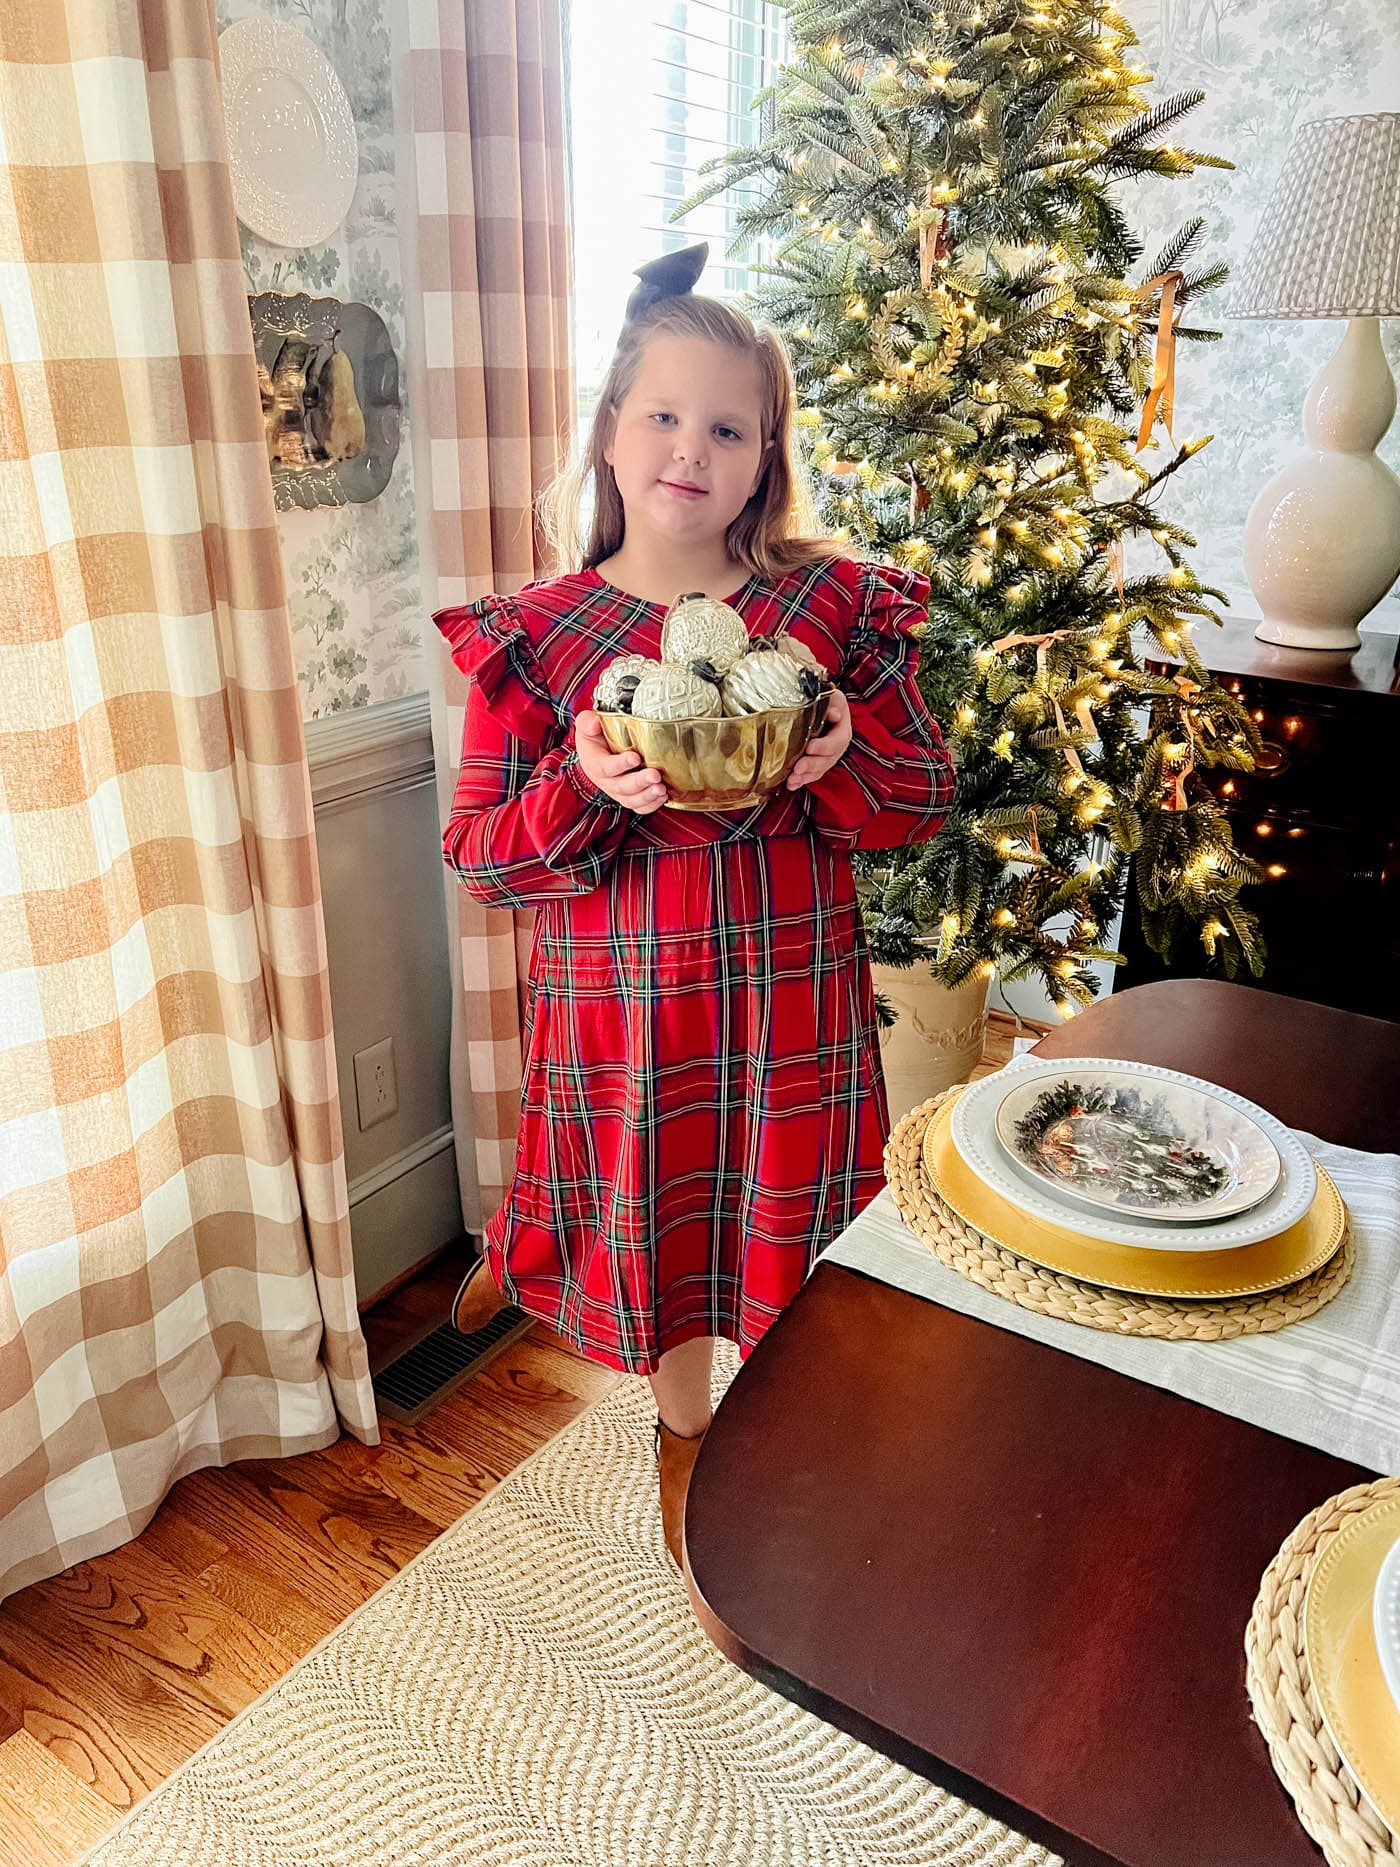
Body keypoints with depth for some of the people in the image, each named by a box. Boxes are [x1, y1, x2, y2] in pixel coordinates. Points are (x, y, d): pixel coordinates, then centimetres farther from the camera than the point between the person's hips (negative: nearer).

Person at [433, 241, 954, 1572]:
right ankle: (682, 1423, 49)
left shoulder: (836, 609, -2)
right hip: (617, 999, 1)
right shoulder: (531, 638, -4)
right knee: (651, 1217, 17)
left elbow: (925, 802, 2)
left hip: (791, 994, 0)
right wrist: (586, 790, -24)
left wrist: (840, 763, -19)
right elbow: (477, 857, -5)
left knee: (788, 1224, 13)